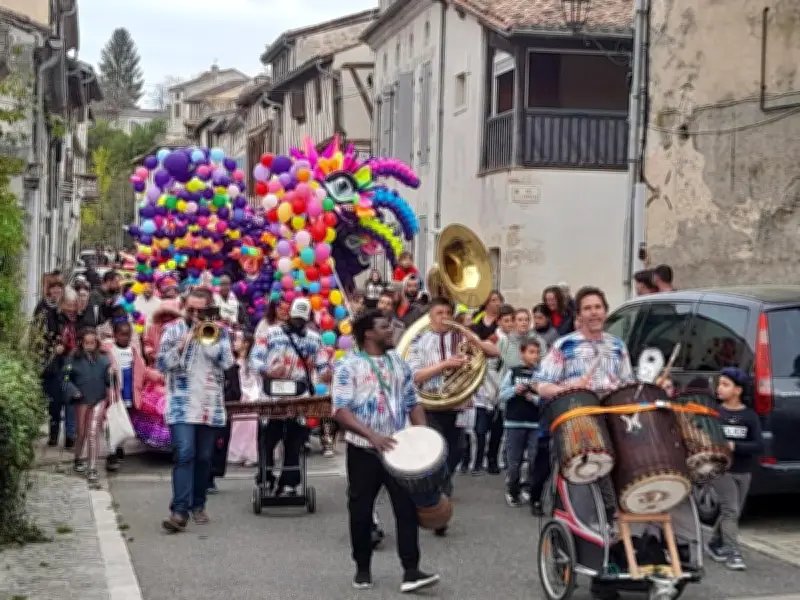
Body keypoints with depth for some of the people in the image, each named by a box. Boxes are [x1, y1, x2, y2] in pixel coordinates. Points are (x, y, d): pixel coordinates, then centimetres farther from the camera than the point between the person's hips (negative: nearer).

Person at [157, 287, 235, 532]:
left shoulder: (219, 331, 8)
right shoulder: (173, 329, 4)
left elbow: (227, 362, -5)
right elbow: (162, 364, -3)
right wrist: (183, 344, -16)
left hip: (210, 405, 3)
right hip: (182, 404, -3)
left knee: (204, 458, 9)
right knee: (184, 454, -15)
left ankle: (198, 505, 23)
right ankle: (179, 511, -19)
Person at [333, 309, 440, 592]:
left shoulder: (399, 363, 10)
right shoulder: (349, 366, -7)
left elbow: (413, 402, 14)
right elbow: (341, 410, -15)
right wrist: (371, 434, -27)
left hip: (398, 449, 4)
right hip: (363, 451, -4)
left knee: (408, 507, -5)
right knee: (361, 511, 6)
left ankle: (411, 572, -5)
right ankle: (363, 568, 21)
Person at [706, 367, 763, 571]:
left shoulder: (750, 416, -2)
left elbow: (759, 445, -8)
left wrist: (734, 446, -20)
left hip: (743, 471, 3)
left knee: (733, 511, 12)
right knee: (730, 510, -10)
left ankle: (715, 543, 30)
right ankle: (732, 553, -9)